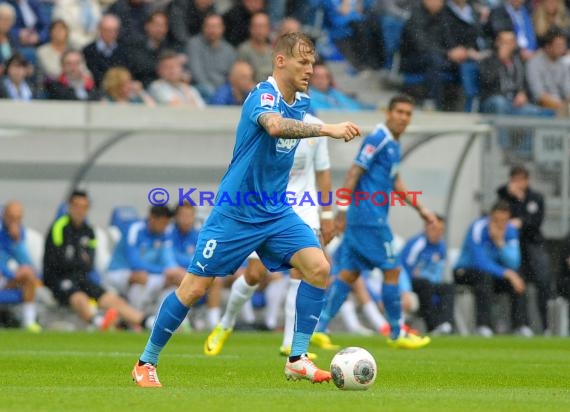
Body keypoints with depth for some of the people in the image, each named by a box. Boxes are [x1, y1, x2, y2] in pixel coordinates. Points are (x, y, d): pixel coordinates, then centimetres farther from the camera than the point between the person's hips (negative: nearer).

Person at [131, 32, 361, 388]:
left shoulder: (302, 101, 4)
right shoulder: (263, 96, -20)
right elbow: (275, 126, -44)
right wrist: (327, 129, -52)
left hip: (276, 212, 7)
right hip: (235, 214, -7)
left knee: (319, 268, -13)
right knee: (194, 289, -1)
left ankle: (298, 359, -6)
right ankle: (146, 363, 14)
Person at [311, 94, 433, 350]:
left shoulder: (393, 145, 18)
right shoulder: (378, 139, -11)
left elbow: (395, 182, 28)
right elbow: (354, 173, -15)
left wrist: (420, 209, 28)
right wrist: (342, 208, -19)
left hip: (373, 218, 10)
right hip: (369, 216, -10)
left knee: (348, 274, 6)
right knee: (392, 270, -3)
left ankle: (319, 329, 3)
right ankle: (397, 335, 4)